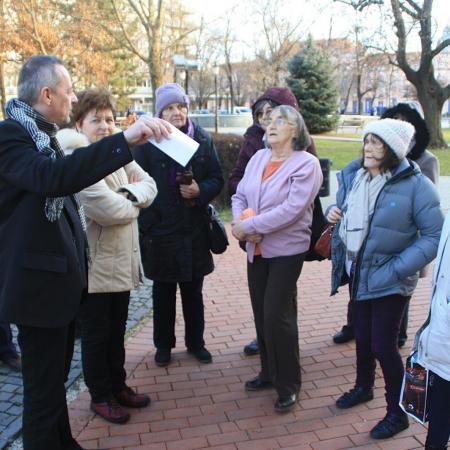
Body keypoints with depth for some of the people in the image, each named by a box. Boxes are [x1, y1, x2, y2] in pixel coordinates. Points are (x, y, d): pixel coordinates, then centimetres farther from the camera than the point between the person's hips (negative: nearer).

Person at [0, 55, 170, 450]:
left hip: (59, 274, 10)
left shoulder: (41, 133, 13)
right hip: (39, 280, -10)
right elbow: (54, 177, -39)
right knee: (43, 385, 2)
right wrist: (124, 140, -44)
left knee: (56, 374, 21)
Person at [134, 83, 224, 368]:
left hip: (194, 229, 2)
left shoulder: (202, 139, 1)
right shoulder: (148, 141, -7)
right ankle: (164, 345, 29)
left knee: (193, 290, 15)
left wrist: (200, 190, -16)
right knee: (163, 291, 12)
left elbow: (217, 179, 4)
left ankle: (196, 342, 32)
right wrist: (146, 223, -13)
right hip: (160, 229, -2)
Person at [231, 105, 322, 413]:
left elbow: (292, 209, -22)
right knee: (261, 313, 13)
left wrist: (249, 226, -20)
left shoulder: (306, 164, -12)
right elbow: (239, 197, 8)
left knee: (277, 316, -5)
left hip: (287, 249, -6)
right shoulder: (259, 157, 7)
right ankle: (269, 372, 32)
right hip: (256, 249, 6)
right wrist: (241, 222, -14)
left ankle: (289, 384, 14)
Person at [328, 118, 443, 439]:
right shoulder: (352, 175, 0)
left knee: (383, 345, 0)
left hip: (389, 280, -5)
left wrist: (397, 269, -22)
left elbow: (435, 237, -16)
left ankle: (397, 413, 23)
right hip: (359, 274, 6)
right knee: (362, 337, 20)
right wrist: (333, 214, -7)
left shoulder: (415, 184, -17)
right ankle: (363, 387, 47)